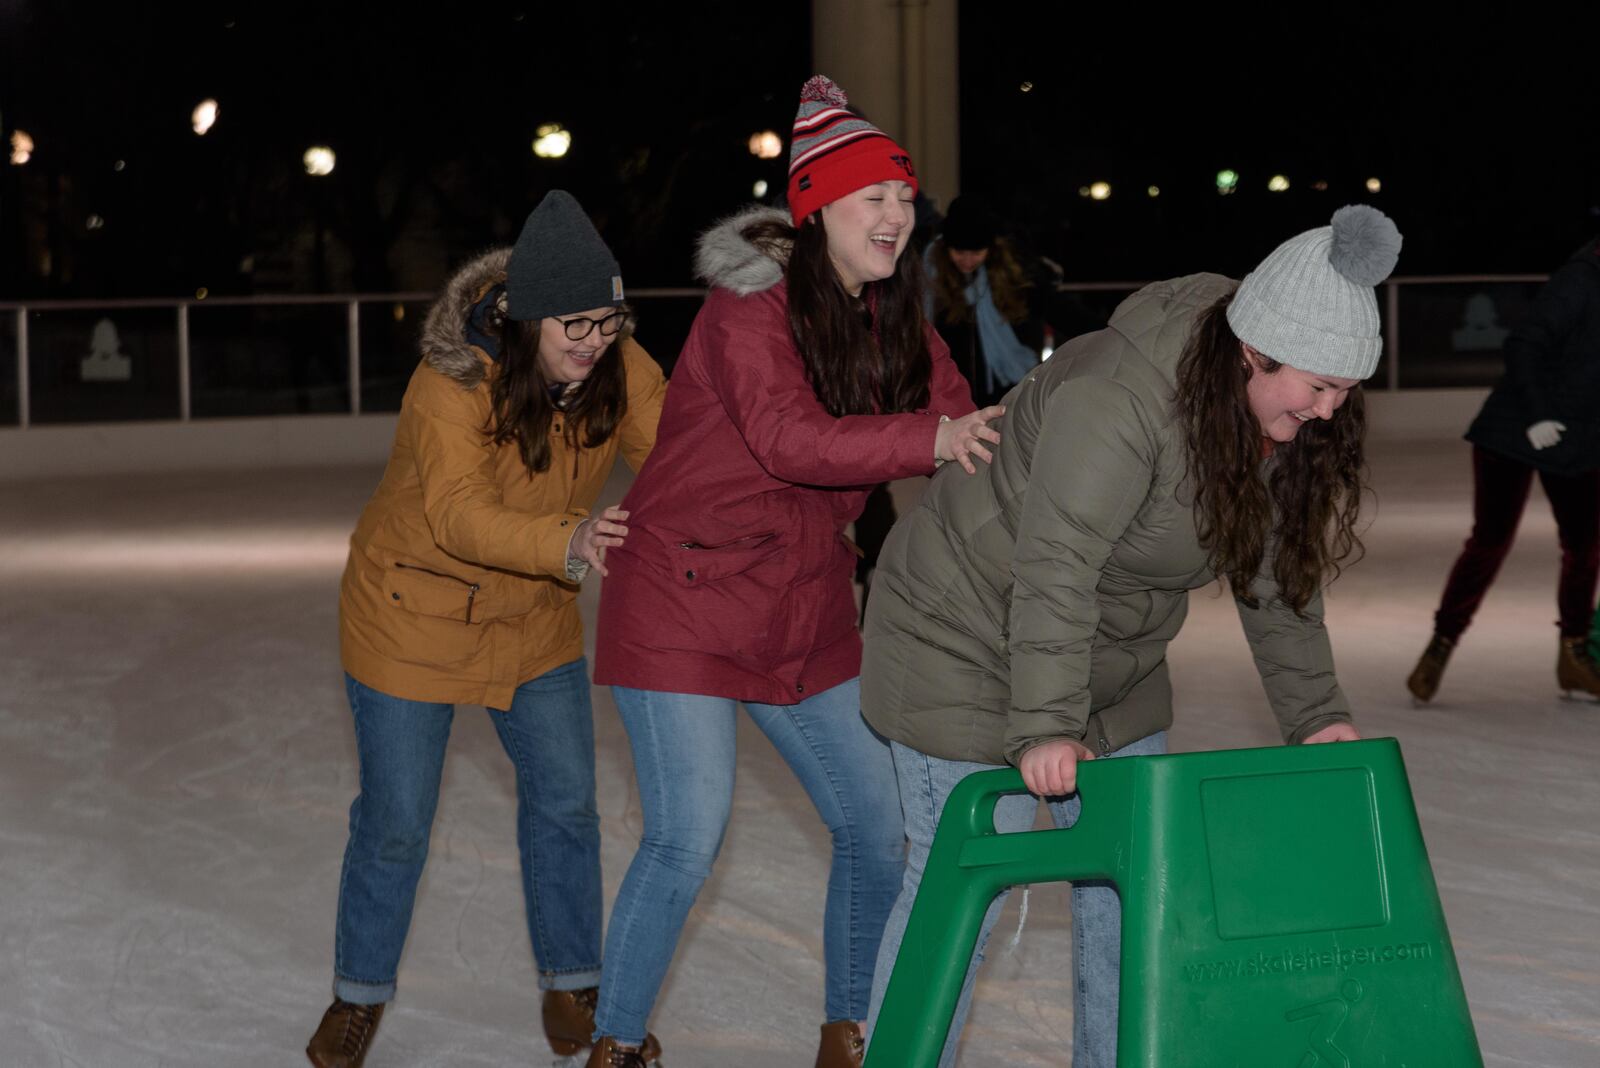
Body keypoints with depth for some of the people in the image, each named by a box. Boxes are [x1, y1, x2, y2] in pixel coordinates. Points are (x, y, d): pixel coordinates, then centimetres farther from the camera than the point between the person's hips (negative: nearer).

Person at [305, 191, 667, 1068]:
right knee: (395, 822, 5)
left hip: (533, 619, 4)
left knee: (565, 803, 6)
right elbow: (458, 514, -43)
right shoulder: (450, 384, -32)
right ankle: (360, 994, 28)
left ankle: (571, 982, 27)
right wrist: (567, 542, -61)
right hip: (414, 615, -4)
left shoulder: (618, 368, -16)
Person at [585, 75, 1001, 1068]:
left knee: (877, 826, 7)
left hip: (806, 611, 7)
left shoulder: (896, 322, 6)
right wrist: (929, 439, -41)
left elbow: (961, 420, -4)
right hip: (686, 595, -7)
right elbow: (788, 438, -31)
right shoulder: (750, 300, -16)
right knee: (688, 837, -11)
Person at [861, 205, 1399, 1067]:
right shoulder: (1119, 397, -34)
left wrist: (1315, 712, -3)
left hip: (1111, 661, 8)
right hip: (971, 642, -8)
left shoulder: (1288, 417, -7)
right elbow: (1055, 571, -36)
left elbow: (1278, 574, 2)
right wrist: (1043, 730, -38)